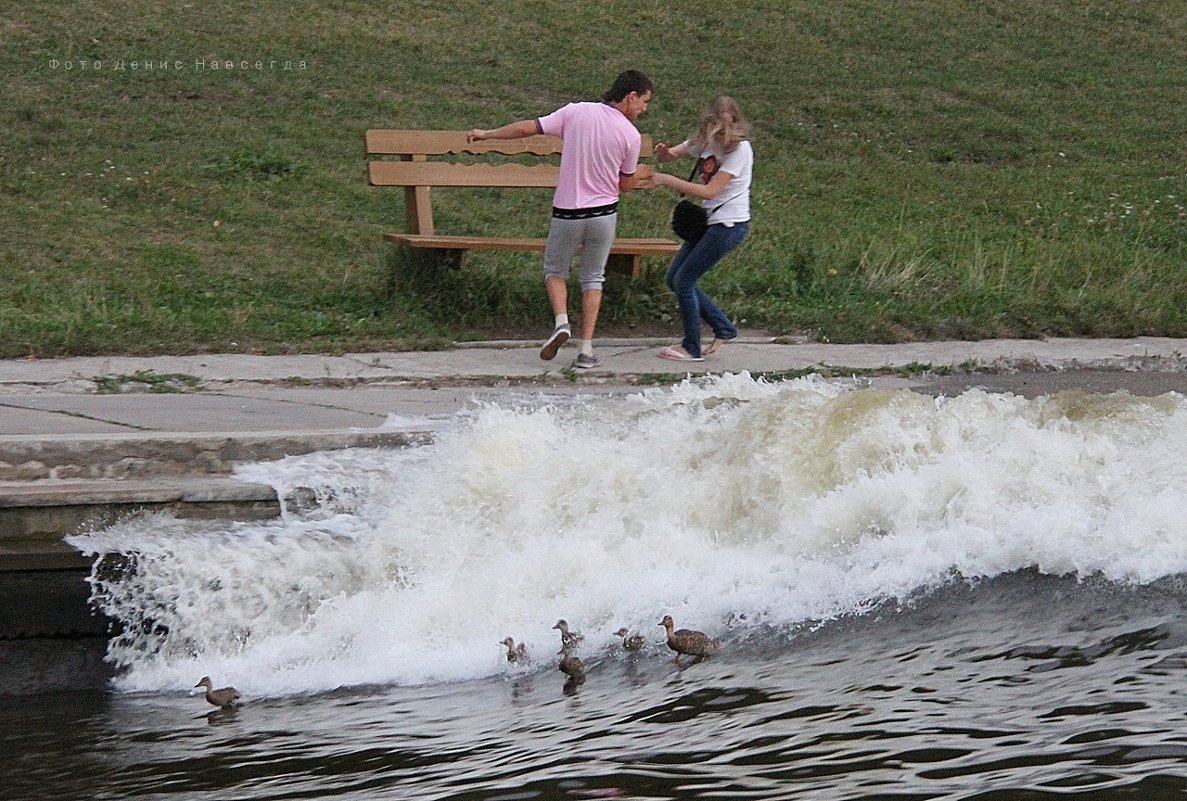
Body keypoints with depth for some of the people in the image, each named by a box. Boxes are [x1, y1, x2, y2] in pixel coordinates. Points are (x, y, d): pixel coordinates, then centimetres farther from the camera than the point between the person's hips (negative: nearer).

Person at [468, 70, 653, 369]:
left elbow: (527, 128, -3)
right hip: (604, 214, 0)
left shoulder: (575, 112, -5)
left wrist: (487, 134, 10)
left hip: (567, 212, 0)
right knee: (593, 278, 14)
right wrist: (640, 175, 23)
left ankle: (561, 321, -7)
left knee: (555, 270, 19)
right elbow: (625, 185, 2)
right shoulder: (631, 135, -8)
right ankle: (586, 349, 6)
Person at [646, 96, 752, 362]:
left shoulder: (739, 150, -18)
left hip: (730, 225, -9)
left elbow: (709, 191, -24)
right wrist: (664, 153, -17)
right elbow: (670, 155, 9)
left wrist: (667, 180, -25)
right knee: (674, 279, 10)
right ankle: (723, 328, 19)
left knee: (683, 281, -7)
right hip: (709, 221, 9)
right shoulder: (706, 140, 4)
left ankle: (692, 348, 6)